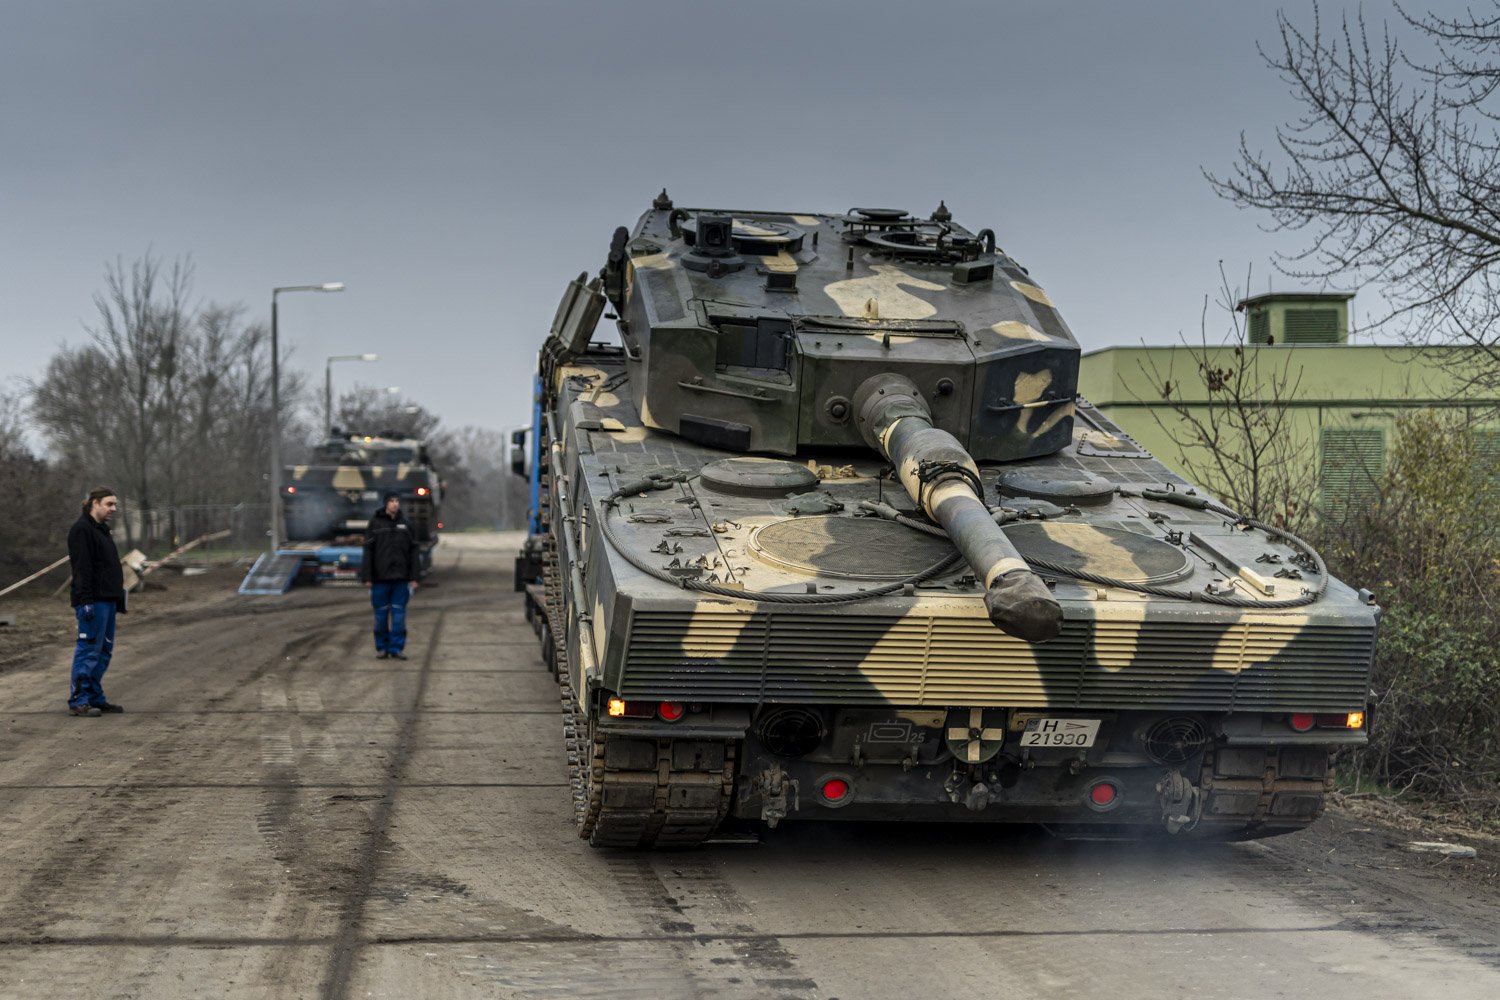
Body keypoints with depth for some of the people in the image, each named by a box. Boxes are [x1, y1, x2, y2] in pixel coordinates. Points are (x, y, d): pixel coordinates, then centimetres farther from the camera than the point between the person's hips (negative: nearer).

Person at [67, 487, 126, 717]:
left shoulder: (102, 530, 20)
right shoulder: (82, 529, -10)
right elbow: (82, 568, -17)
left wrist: (118, 600, 20)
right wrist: (86, 601, -23)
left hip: (108, 600, 10)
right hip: (93, 600, -10)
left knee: (104, 650, 11)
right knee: (89, 649, -8)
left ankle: (95, 697, 16)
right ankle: (78, 700, -5)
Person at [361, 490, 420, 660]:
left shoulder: (405, 524, 7)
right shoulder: (375, 523, 0)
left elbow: (413, 551, 7)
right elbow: (368, 551, -1)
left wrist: (413, 577, 2)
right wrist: (367, 577, -7)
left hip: (400, 577, 1)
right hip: (380, 577, -1)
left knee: (399, 613, 0)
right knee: (381, 614, 3)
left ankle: (397, 648, 6)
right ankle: (382, 648, 12)